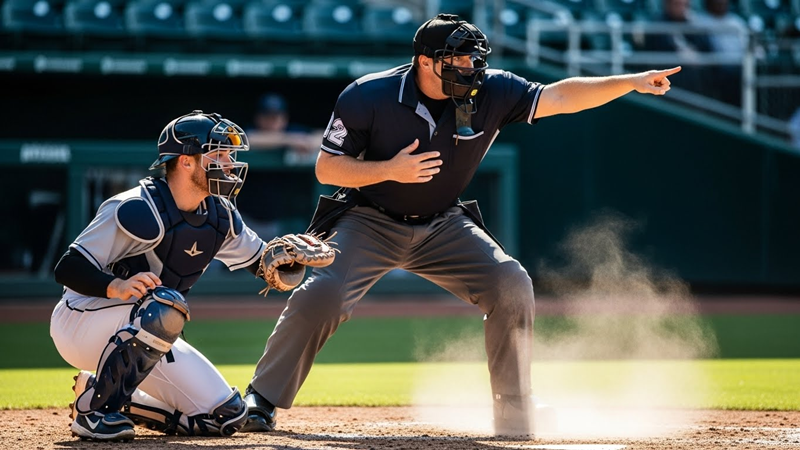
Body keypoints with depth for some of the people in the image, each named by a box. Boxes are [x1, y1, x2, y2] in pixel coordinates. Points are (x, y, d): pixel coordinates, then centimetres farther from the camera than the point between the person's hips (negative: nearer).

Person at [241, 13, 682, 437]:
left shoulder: (491, 92, -14)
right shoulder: (368, 96, -20)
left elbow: (560, 97, -19)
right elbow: (326, 169, -14)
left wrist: (630, 82, -31)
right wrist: (390, 170, -29)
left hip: (443, 227, 3)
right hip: (371, 223, -3)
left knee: (512, 285, -14)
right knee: (320, 296, -23)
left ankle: (514, 408, 0)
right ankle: (262, 399, -7)